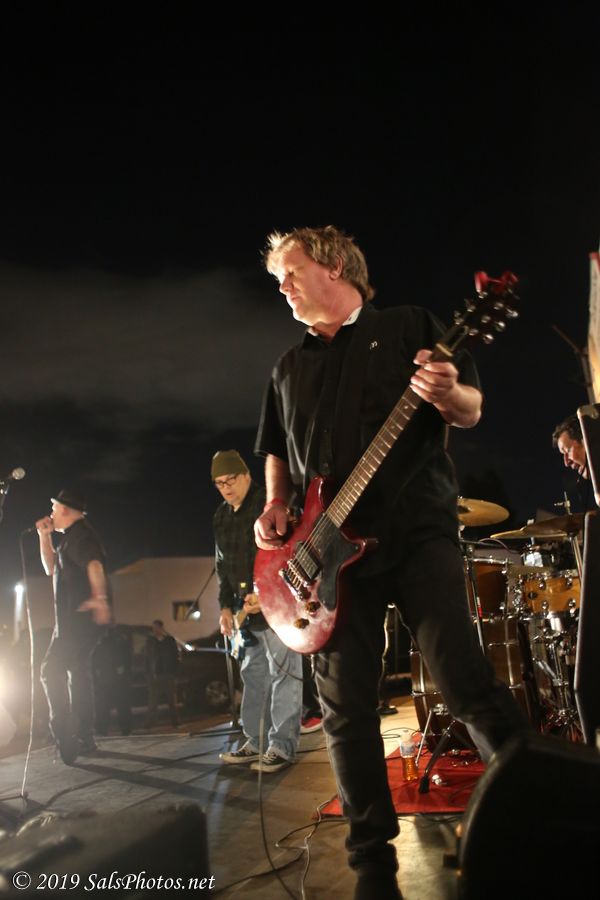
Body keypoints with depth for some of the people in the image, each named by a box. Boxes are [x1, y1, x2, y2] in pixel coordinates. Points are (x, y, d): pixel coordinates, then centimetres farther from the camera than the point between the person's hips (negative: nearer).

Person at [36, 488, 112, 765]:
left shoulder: (78, 533, -11)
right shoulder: (72, 536, 23)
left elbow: (94, 564, -30)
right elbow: (51, 568, 29)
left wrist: (100, 597, -46)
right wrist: (44, 535, 20)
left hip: (79, 616, -11)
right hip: (78, 617, 11)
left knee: (51, 671, -14)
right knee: (78, 673, 16)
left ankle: (65, 739, -15)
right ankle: (84, 738, 23)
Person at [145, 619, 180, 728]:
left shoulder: (170, 640, 5)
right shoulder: (150, 641, 7)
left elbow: (176, 658, 5)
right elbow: (148, 659, 5)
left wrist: (174, 673, -3)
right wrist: (149, 673, -5)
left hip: (169, 675, 0)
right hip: (155, 676, 0)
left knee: (172, 701, 5)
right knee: (153, 702, -3)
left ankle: (175, 722, 12)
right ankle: (149, 724, 1)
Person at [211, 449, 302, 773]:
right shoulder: (221, 516, 14)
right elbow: (222, 566, 18)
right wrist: (226, 606, 10)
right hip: (245, 609, 8)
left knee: (283, 675, -3)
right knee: (253, 676, 12)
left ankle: (281, 747, 4)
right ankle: (255, 742, 21)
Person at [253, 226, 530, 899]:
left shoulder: (410, 327, 7)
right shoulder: (289, 367, 20)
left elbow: (471, 412, 2)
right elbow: (277, 452, 24)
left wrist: (445, 394, -21)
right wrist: (275, 507, 6)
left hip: (416, 532, -4)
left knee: (467, 686, -9)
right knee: (346, 711, 5)